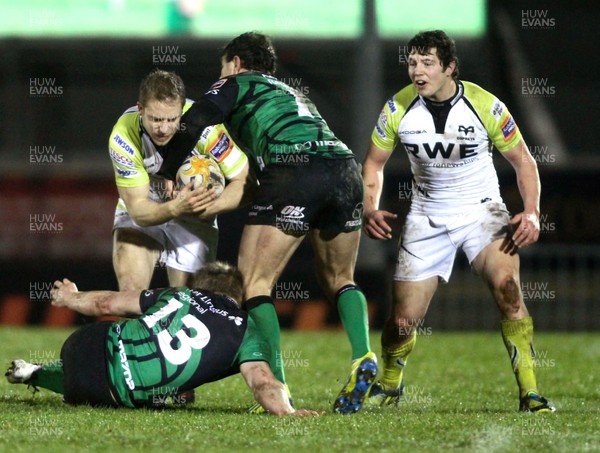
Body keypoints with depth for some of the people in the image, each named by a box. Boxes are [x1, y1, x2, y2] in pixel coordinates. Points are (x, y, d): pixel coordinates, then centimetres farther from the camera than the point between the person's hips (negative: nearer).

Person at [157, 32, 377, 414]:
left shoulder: (237, 85, 18)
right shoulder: (290, 91, 38)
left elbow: (191, 125, 3)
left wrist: (169, 174, 15)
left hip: (293, 171, -6)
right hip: (346, 168, 6)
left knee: (255, 283, 1)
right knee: (338, 279, 24)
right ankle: (363, 358, 0)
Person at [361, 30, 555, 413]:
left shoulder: (485, 106, -15)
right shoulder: (398, 108, -10)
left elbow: (523, 160, -3)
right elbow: (374, 163, 6)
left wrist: (531, 212, -17)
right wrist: (371, 209, -11)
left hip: (482, 211, -2)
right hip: (427, 218, 2)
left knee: (507, 287, -28)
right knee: (403, 319, -1)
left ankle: (530, 393, -23)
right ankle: (388, 387, 31)